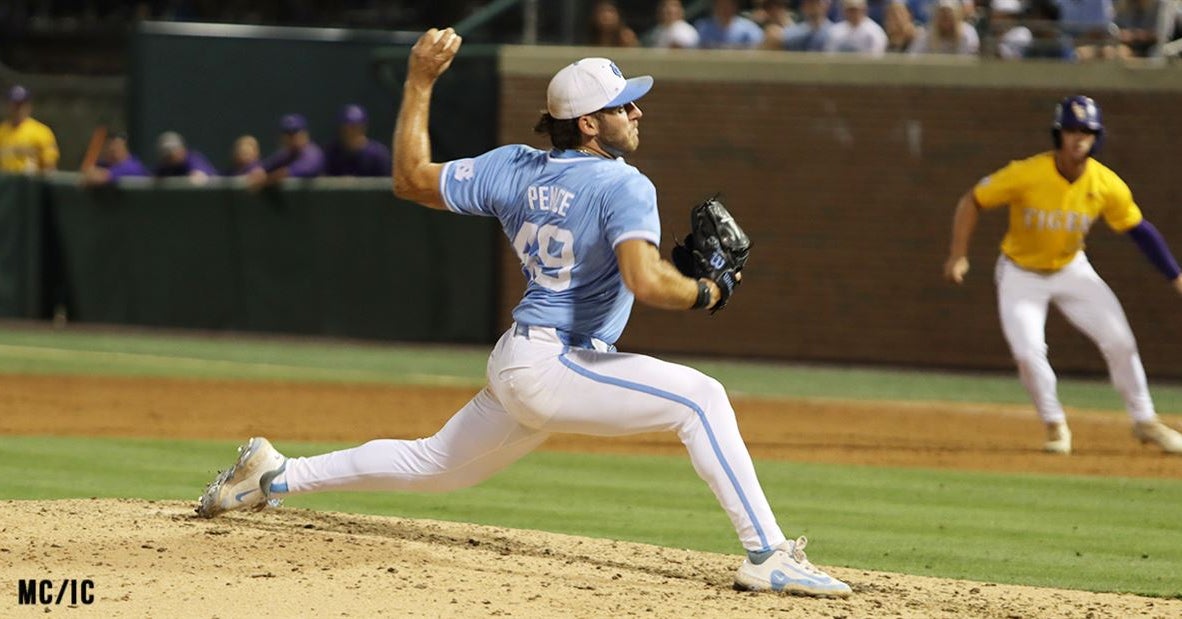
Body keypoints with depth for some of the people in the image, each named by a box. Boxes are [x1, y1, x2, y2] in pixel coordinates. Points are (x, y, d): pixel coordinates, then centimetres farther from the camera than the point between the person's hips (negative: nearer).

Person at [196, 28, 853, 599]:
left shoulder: (515, 169, 8)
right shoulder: (623, 186, -15)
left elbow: (412, 178, 14)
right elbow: (646, 280, -30)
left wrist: (420, 82, 19)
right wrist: (706, 292, -11)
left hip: (512, 365, 8)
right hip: (557, 368, -8)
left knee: (434, 466, 28)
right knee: (700, 397, -15)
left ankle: (278, 473, 34)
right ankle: (768, 556, -24)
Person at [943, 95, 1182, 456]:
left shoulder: (1108, 186, -18)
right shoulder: (1026, 175, -28)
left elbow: (1138, 230, -4)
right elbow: (972, 201, -16)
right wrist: (958, 255, -24)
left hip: (1071, 270, 3)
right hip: (1021, 274, -3)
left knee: (1119, 341, -4)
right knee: (1027, 352, -18)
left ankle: (1144, 422, 17)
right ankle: (1055, 426, 8)